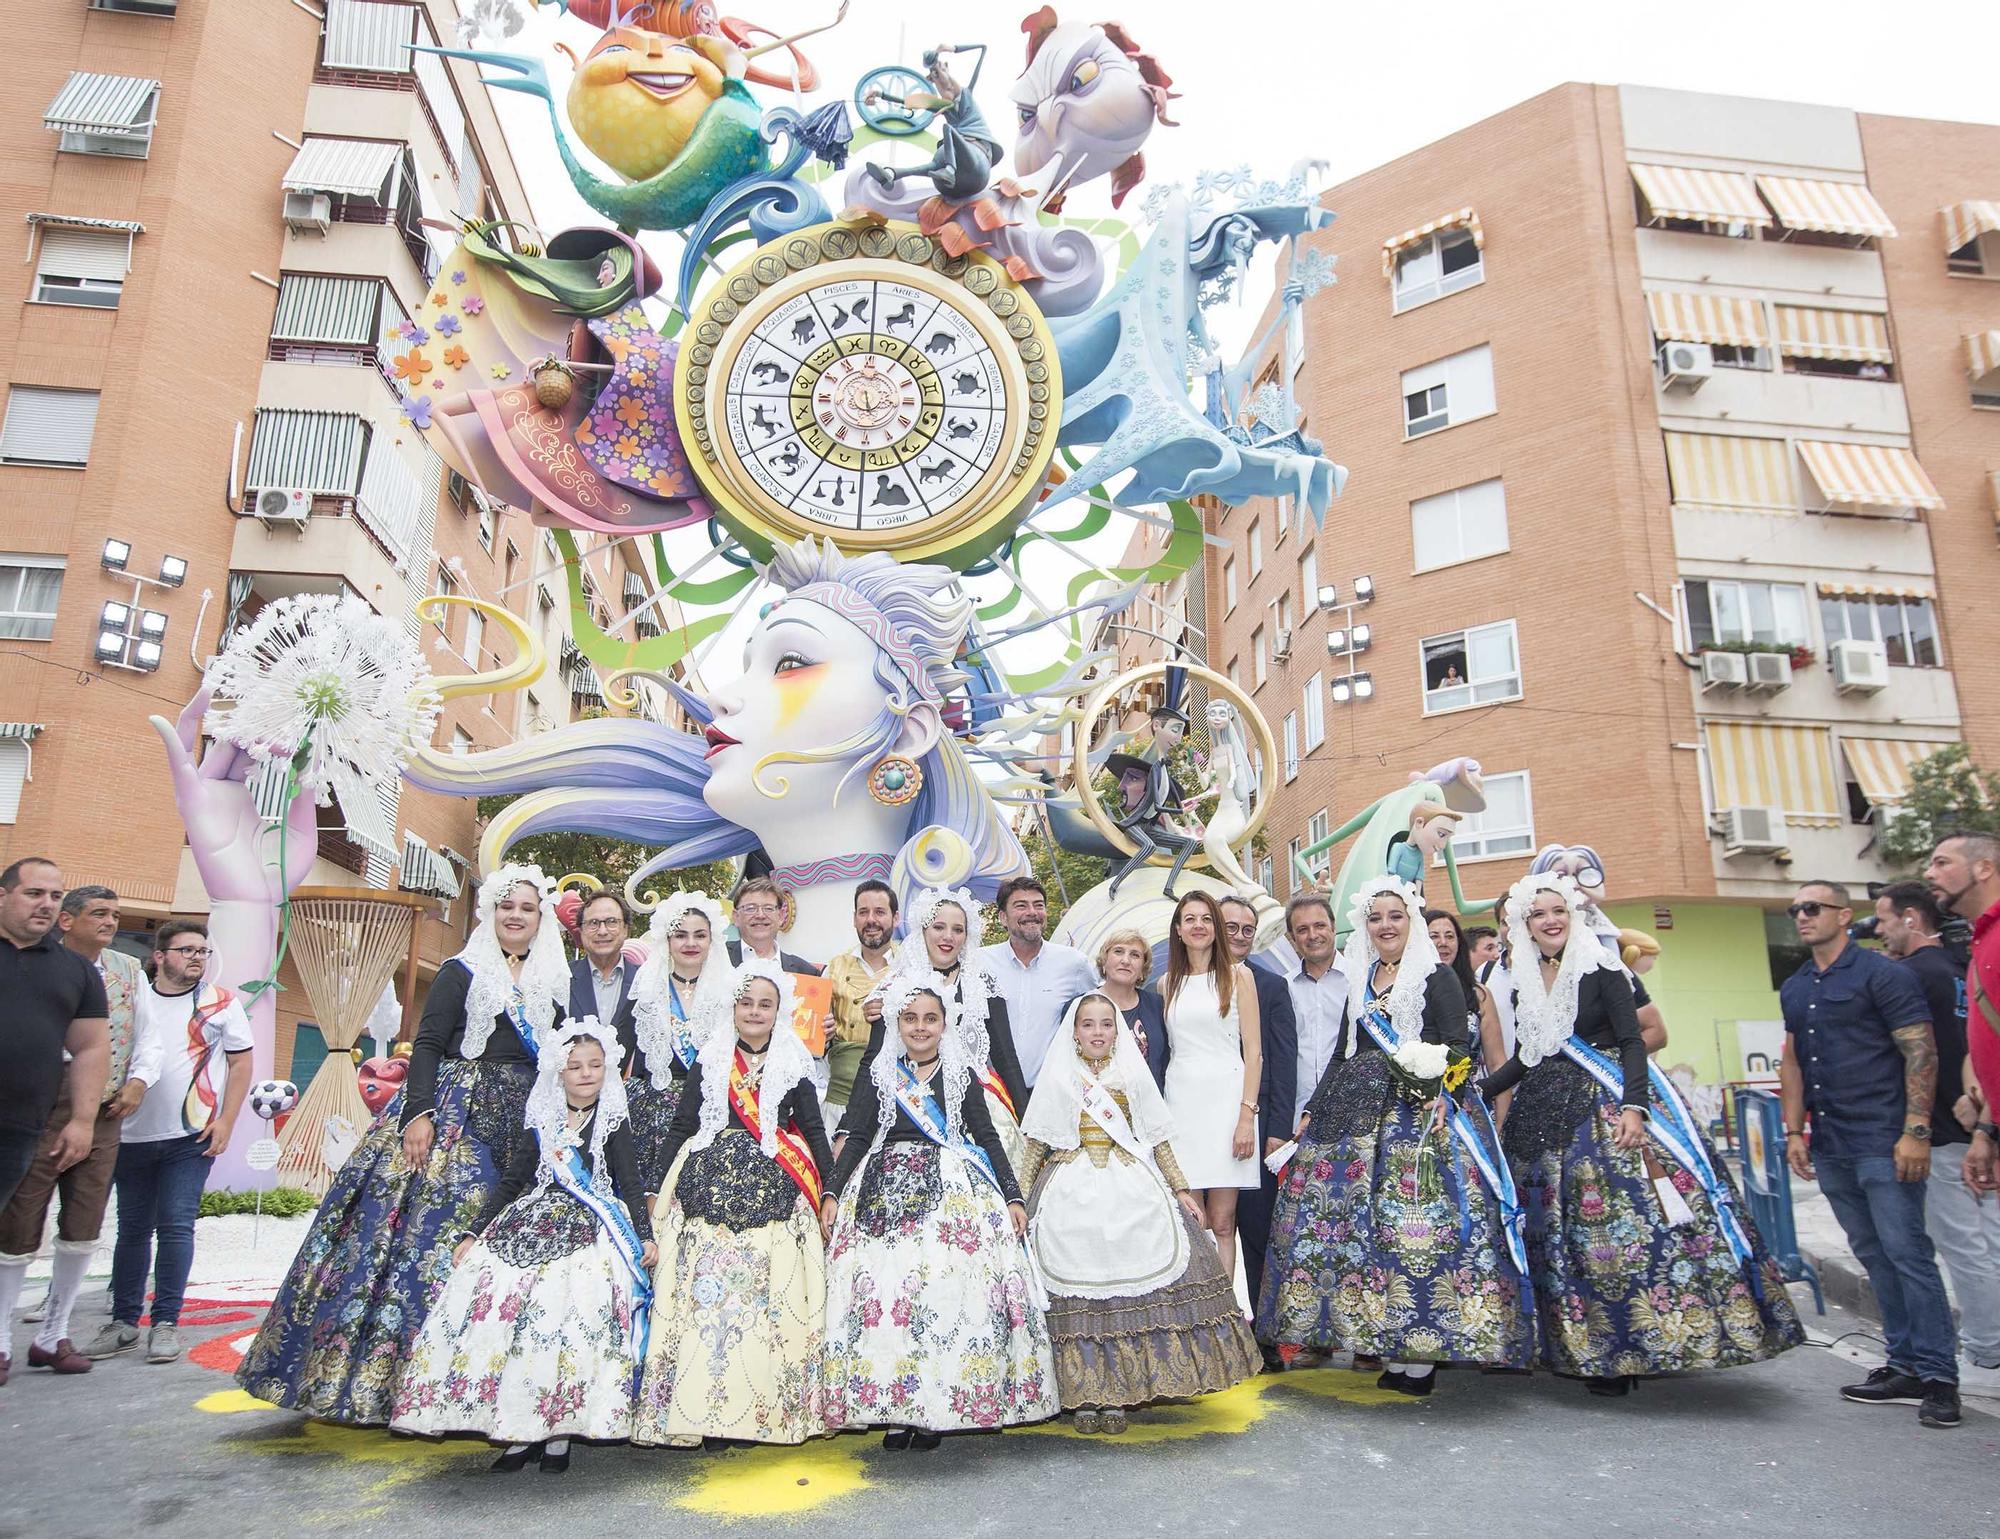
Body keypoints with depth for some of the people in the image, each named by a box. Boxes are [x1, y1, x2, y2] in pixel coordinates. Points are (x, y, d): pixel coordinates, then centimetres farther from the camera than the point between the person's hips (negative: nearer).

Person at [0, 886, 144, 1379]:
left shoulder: (130, 971, 10)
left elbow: (150, 1036, 13)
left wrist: (139, 1080, -1)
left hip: (102, 1116, 4)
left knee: (83, 1233, 9)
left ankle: (52, 1337, 24)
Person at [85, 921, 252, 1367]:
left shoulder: (221, 1002, 1)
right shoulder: (132, 1000, 5)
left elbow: (241, 1063, 2)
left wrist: (225, 1121, -6)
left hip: (192, 1137, -2)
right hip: (132, 1135, 3)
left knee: (176, 1227, -4)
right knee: (132, 1229, 10)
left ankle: (166, 1323, 4)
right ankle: (124, 1322, 21)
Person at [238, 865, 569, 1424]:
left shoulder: (554, 984, 11)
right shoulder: (460, 972, 0)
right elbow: (427, 1045, -6)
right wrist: (419, 1112, -18)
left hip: (525, 1124, 4)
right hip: (455, 1115, -4)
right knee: (430, 1230, -8)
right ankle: (380, 1370, 4)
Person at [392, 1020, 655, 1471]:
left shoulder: (613, 1123, 4)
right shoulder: (542, 1125, 12)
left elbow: (631, 1185, 0)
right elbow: (510, 1183, 15)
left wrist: (644, 1236, -10)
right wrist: (472, 1234, 10)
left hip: (588, 1235, -3)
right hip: (528, 1230, 4)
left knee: (569, 1323, -17)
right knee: (504, 1316, -10)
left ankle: (558, 1433, -4)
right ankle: (518, 1432, 3)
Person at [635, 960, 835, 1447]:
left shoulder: (793, 1066, 10)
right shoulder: (708, 1063, 11)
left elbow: (814, 1131, 9)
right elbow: (681, 1127, 11)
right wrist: (663, 1188, 6)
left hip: (775, 1188, 0)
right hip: (712, 1180, 1)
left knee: (773, 1289, -7)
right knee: (704, 1290, -6)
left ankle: (772, 1404, 2)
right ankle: (697, 1406, 1)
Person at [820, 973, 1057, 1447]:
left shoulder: (962, 1074, 11)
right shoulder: (878, 1075, 12)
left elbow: (987, 1137, 10)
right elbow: (858, 1138, 7)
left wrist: (1013, 1197, 3)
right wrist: (831, 1194, -4)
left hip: (953, 1193, 0)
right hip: (885, 1190, 1)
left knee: (949, 1285, -14)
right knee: (883, 1283, -13)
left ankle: (935, 1407, -4)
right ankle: (894, 1407, -3)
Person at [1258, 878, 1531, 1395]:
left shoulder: (1436, 975, -1)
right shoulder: (1360, 981, 16)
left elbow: (1458, 1047, -7)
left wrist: (1445, 1093, -24)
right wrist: (1311, 1110, 15)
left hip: (1420, 1114, -6)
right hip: (1358, 1113, 6)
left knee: (1416, 1224, -10)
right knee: (1355, 1221, 3)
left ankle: (1419, 1356, -3)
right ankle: (1379, 1340, 15)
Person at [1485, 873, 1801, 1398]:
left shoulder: (1601, 970, -5)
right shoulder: (1524, 985, 10)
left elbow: (1633, 1042, -10)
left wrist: (1633, 1106, -22)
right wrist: (1476, 1093, 8)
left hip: (1605, 1103, -5)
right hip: (1545, 1113, 5)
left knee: (1617, 1223, -10)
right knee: (1556, 1231, 7)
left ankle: (1618, 1353, -1)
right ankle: (1578, 1347, 17)